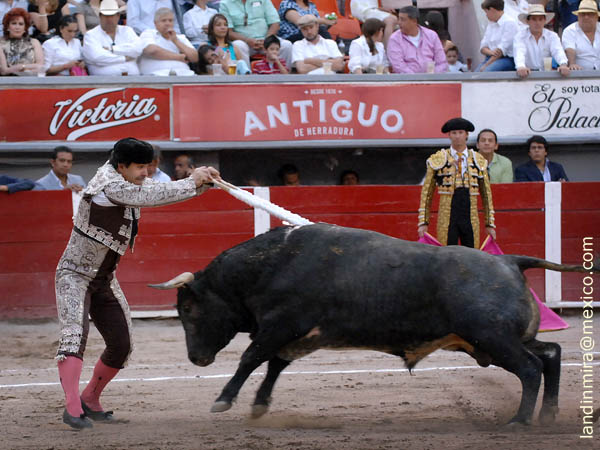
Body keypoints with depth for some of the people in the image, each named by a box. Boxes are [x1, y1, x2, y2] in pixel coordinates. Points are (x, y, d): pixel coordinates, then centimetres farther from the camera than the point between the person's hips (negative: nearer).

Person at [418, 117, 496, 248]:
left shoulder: (478, 160, 11)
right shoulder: (437, 160, 4)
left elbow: (486, 193, 15)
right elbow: (426, 193, 7)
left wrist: (490, 224, 12)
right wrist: (423, 222, 1)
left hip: (471, 220, 2)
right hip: (446, 221, -2)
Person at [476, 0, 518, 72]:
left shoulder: (510, 23, -6)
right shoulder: (490, 25, 19)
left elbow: (503, 48, -14)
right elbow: (483, 47, 15)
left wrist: (486, 65, -15)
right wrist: (490, 52, -11)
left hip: (507, 59, -7)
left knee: (486, 71, -35)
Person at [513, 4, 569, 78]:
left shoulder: (552, 36, 8)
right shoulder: (520, 36, 1)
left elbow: (558, 51, -10)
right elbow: (519, 53, -18)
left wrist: (563, 65, -34)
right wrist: (521, 67, -41)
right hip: (528, 74, -2)